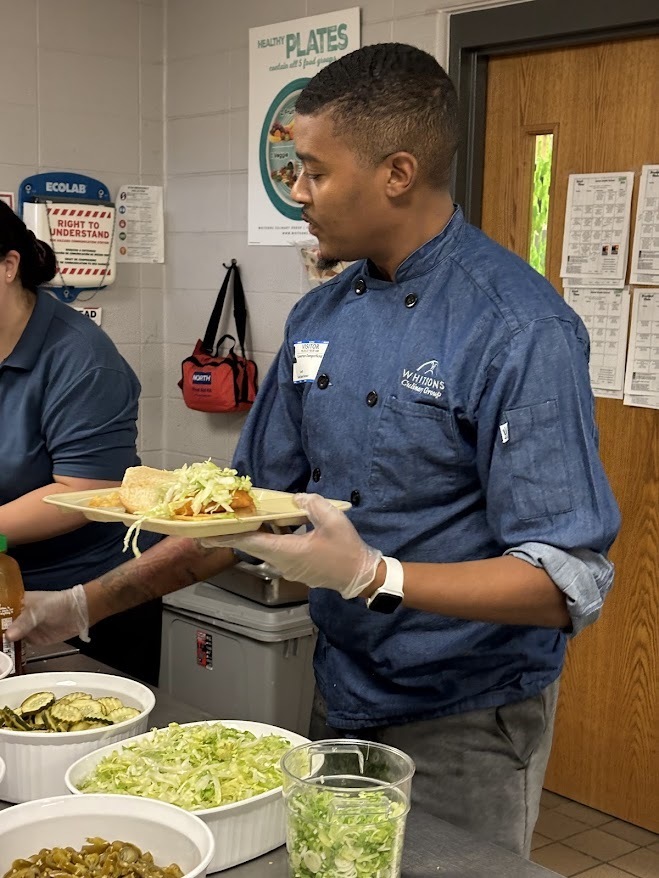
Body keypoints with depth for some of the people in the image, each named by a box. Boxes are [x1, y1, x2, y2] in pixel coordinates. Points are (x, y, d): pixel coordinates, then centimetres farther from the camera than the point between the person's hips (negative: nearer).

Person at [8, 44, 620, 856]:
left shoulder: (519, 331, -21)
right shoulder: (319, 319, 2)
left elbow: (568, 584, -24)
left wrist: (371, 576, -33)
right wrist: (92, 601, 4)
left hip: (466, 727, -6)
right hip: (341, 701, 7)